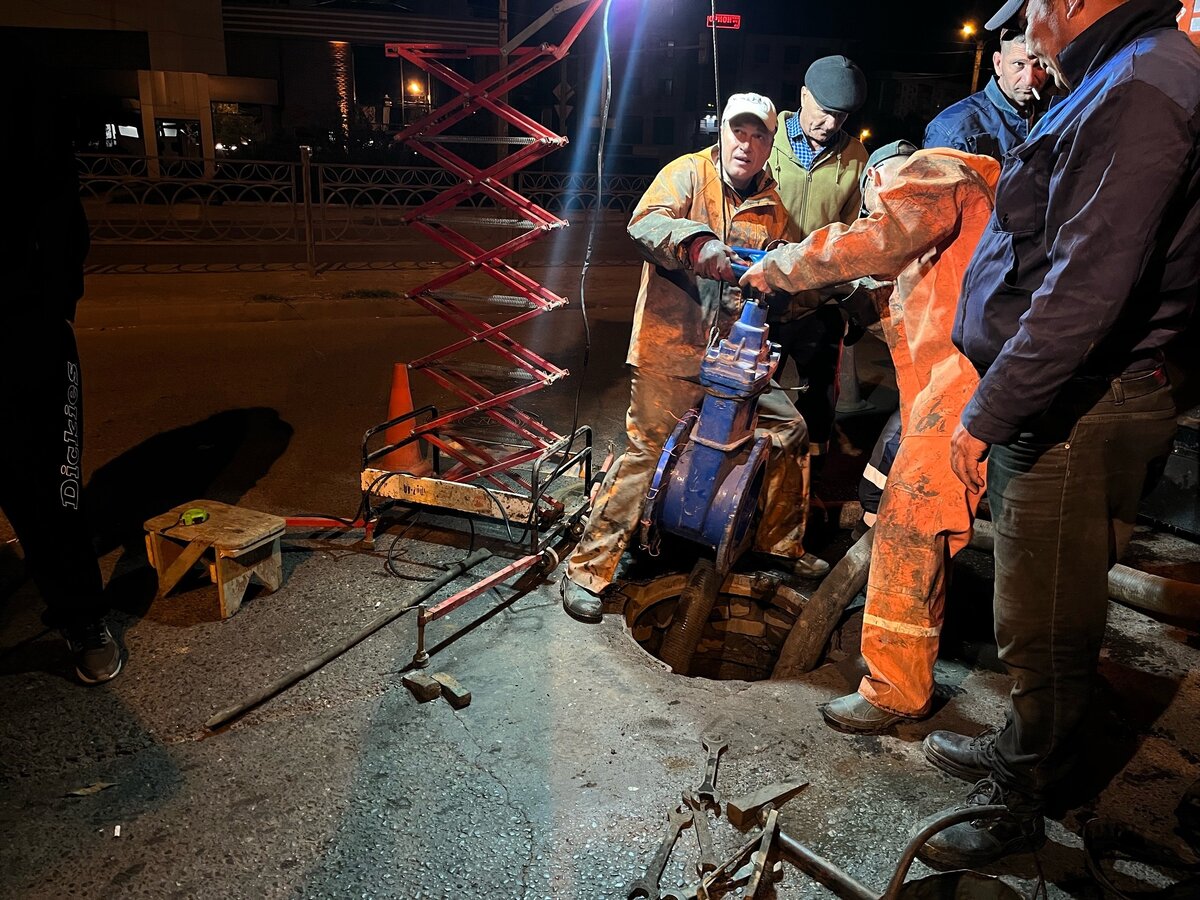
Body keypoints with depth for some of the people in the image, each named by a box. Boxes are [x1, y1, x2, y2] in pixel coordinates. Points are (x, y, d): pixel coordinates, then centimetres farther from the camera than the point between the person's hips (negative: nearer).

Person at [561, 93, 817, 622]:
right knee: (644, 455, -10)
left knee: (790, 432, 12)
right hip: (671, 348, -6)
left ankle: (782, 547, 32)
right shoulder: (688, 173, -2)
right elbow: (645, 223, -21)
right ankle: (587, 570, 2)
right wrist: (698, 241, -39)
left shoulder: (773, 208, 14)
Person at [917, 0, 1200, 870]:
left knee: (1045, 625, 5)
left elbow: (1084, 291, -25)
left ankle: (1017, 804, 23)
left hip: (1077, 418, -10)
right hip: (1050, 407, 10)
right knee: (1034, 610, 22)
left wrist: (988, 414, -20)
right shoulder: (1124, 78, 17)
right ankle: (1022, 748, 40)